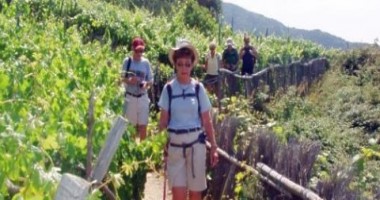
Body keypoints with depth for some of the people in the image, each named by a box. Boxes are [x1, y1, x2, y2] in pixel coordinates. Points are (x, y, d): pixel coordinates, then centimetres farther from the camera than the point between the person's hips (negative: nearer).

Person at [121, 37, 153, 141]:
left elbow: (151, 80, 6)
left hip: (143, 97, 0)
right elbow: (122, 78, 4)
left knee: (143, 126, -2)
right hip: (130, 97, 0)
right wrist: (129, 80, -17)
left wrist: (146, 83, -16)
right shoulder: (127, 61, 0)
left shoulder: (146, 62, 2)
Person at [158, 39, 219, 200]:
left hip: (196, 143, 0)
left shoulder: (198, 88, -1)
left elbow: (207, 122, 2)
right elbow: (163, 121, 2)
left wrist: (214, 147, 0)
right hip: (174, 144, 0)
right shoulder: (168, 88, -1)